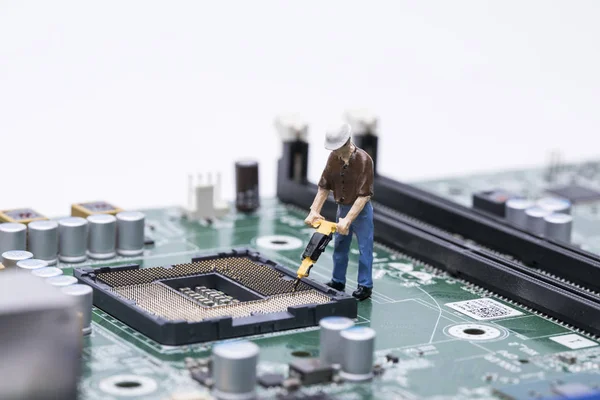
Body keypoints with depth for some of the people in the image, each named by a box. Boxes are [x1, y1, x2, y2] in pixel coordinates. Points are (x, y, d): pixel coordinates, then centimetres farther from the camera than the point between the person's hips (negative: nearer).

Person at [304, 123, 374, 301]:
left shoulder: (364, 160, -26)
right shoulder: (334, 157, -7)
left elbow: (364, 195, -27)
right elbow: (324, 186, 0)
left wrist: (348, 220, -29)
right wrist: (314, 211, -8)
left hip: (361, 209, -6)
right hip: (342, 207, 6)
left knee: (364, 248, 2)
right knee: (339, 246, 16)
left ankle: (365, 286, 11)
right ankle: (338, 281, 29)